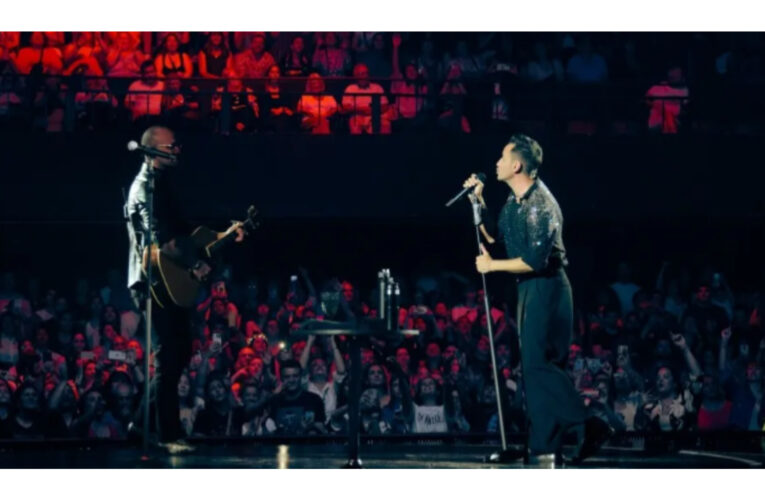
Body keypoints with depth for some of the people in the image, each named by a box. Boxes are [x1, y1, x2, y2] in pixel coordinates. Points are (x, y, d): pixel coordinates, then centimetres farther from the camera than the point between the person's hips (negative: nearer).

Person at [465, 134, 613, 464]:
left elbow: (535, 260, -24)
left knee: (538, 363, -14)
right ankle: (543, 446, 10)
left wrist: (492, 266, -15)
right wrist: (478, 201, 16)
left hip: (546, 287, -10)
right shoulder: (515, 201, 11)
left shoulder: (540, 204, -18)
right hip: (529, 288, 10)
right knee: (535, 365, 8)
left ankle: (588, 427, -14)